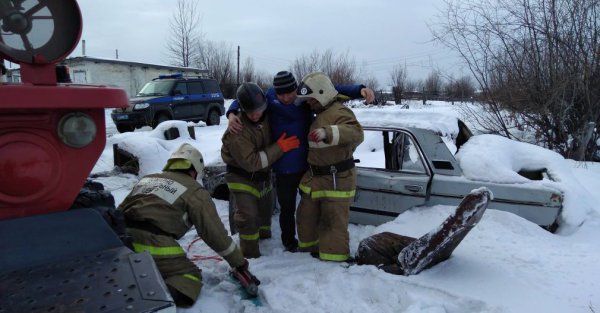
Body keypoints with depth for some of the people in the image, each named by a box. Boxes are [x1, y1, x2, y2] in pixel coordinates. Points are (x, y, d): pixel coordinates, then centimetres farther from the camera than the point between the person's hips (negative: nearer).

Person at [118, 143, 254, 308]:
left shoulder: (147, 179, 24)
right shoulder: (194, 191, 6)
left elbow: (121, 210, 28)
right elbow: (214, 232, 5)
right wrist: (238, 261, 15)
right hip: (153, 246, -6)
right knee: (190, 275, 10)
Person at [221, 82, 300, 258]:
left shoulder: (267, 117, -13)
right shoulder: (237, 132, -33)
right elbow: (250, 162, -33)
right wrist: (279, 148, -33)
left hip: (263, 175, 7)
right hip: (242, 178, -7)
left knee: (266, 209, 24)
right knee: (247, 216, -12)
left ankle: (263, 234, 51)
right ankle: (250, 253, 7)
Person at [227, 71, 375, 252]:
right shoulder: (269, 98, -10)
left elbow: (335, 90, -6)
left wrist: (360, 90, -20)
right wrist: (231, 114, -21)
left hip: (309, 163, 2)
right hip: (284, 168, -2)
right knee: (287, 208, 12)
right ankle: (289, 241, 38)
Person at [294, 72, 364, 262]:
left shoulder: (339, 112, -16)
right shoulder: (319, 114, 16)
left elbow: (357, 133, -35)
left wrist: (328, 132, -49)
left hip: (337, 179, -10)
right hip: (314, 176, 10)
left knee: (334, 221, -1)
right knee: (307, 215, 19)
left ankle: (333, 258, 10)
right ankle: (308, 247, 37)